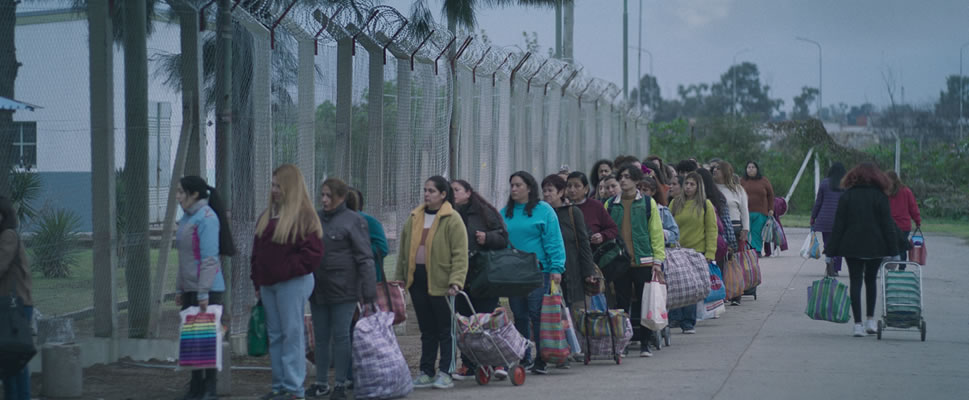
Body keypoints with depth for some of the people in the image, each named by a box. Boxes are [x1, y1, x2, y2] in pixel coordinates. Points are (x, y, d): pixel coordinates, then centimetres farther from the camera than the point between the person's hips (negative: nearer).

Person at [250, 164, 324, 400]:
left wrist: (288, 270, -16)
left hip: (293, 283, -8)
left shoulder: (304, 215, -9)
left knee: (292, 334, -5)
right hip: (269, 283, 8)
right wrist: (257, 281, 13)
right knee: (275, 336, 10)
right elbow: (257, 250, 19)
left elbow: (312, 252, -15)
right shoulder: (268, 215, 15)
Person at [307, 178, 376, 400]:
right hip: (318, 288, 5)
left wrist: (368, 292, -13)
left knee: (341, 336, -1)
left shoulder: (354, 221, -6)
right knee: (321, 337, 10)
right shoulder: (315, 219, 10)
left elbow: (365, 258, -8)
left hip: (343, 289, -5)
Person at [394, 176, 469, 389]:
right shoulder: (414, 218, 13)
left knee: (445, 329, 1)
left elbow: (460, 254, -11)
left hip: (440, 281, -6)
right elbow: (404, 249, 17)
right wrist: (400, 277, 11)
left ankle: (445, 373, 5)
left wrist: (456, 281, -20)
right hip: (417, 279, 6)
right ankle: (426, 373, 17)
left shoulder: (452, 220, -6)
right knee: (426, 329, 12)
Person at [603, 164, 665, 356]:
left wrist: (658, 259, -2)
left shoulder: (648, 203, 4)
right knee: (622, 303, 3)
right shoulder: (610, 205, 9)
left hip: (643, 262, -1)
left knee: (645, 303, 2)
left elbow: (656, 232, 4)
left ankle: (645, 344, 10)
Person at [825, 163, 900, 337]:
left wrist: (831, 250, 2)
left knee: (856, 282, 1)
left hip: (852, 247, 0)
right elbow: (888, 225, -2)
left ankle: (858, 324, -6)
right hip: (875, 247, 0)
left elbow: (839, 225, -1)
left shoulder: (847, 197, 0)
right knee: (870, 280, 17)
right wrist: (893, 250, 1)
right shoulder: (880, 197, -1)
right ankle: (870, 321, 17)